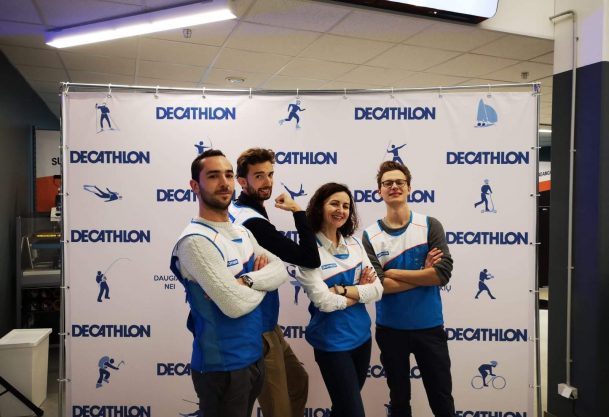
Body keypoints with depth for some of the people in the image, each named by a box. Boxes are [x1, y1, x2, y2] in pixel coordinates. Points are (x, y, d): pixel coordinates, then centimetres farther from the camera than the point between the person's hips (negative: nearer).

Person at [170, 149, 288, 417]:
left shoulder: (241, 232, 7)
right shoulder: (195, 241, -22)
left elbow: (281, 271, -1)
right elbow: (236, 305, -27)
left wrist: (248, 280, -20)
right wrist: (262, 282, -7)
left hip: (254, 356, 8)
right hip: (222, 366, -8)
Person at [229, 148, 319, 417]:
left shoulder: (233, 212, 5)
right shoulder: (254, 222, -25)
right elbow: (311, 259, -26)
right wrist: (298, 212, -16)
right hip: (258, 329, -10)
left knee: (298, 381, 26)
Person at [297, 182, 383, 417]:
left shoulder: (354, 244, 2)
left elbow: (377, 290, -4)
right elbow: (323, 301, -21)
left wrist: (341, 289, -16)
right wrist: (360, 291, -9)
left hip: (361, 335, 6)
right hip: (332, 342, -5)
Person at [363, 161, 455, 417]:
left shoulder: (430, 226, -6)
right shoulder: (370, 235, -6)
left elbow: (442, 274, -18)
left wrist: (393, 272, -17)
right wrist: (422, 274, -16)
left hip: (429, 326, 0)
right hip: (390, 329, 1)